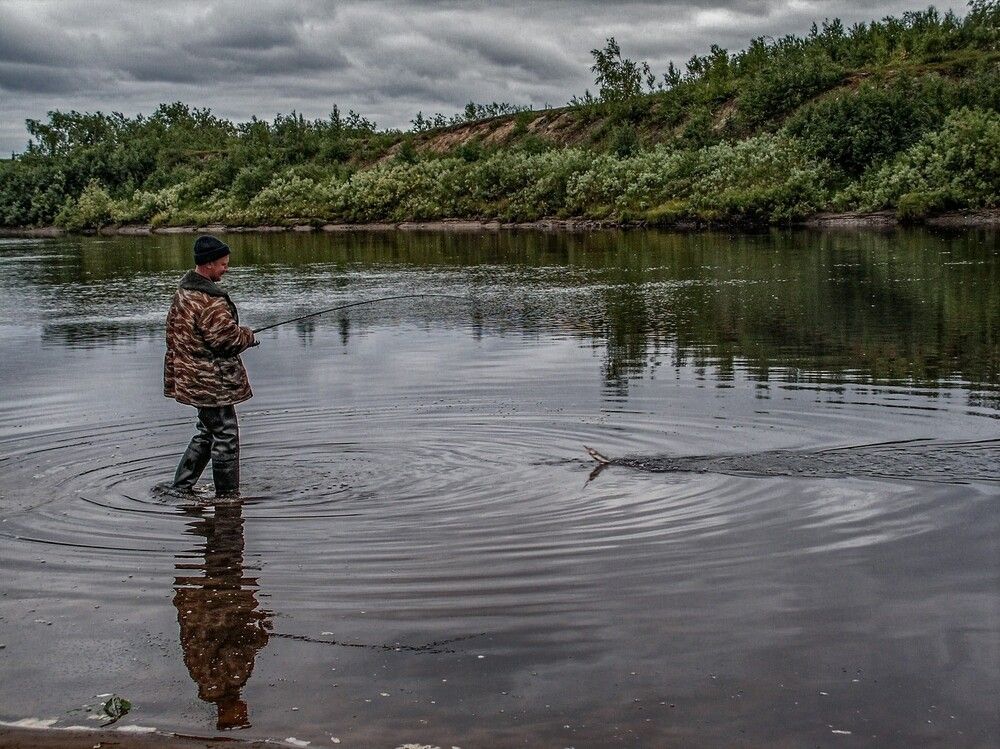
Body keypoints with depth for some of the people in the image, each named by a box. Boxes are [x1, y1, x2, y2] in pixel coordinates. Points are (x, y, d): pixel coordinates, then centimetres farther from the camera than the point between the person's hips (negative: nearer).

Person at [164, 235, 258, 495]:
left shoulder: (183, 291, 11)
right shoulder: (210, 300, -23)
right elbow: (226, 337, -22)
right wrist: (248, 336, -1)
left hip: (191, 376, 10)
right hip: (210, 380, -10)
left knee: (208, 432, 21)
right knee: (226, 435, -1)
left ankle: (181, 486, 26)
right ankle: (227, 494, 6)